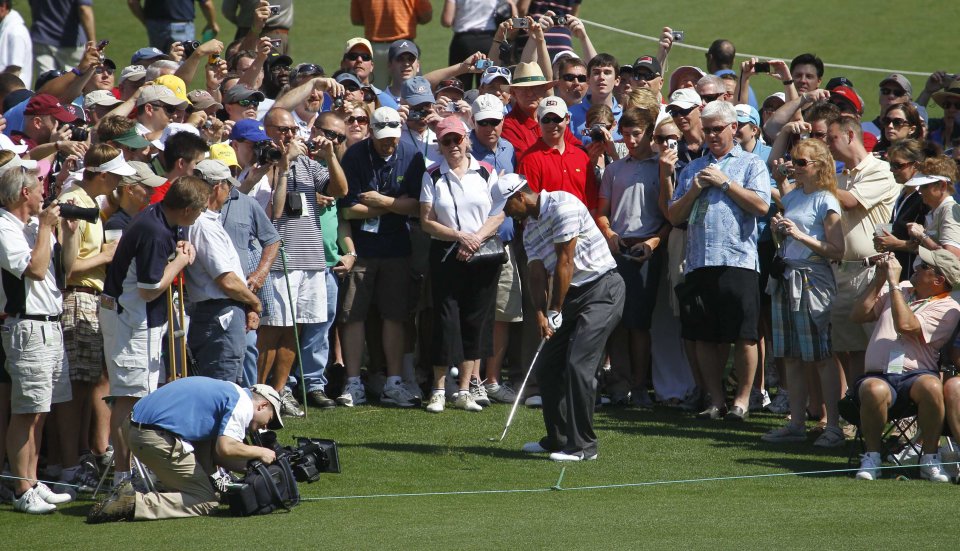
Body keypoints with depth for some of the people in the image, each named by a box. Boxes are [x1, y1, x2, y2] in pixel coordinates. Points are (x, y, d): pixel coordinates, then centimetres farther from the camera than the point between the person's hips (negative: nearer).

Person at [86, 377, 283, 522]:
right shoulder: (243, 404, 0)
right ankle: (134, 503, -16)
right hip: (158, 438, -10)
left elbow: (214, 452, 26)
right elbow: (226, 448, -14)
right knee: (206, 502, -2)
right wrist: (259, 453, 2)